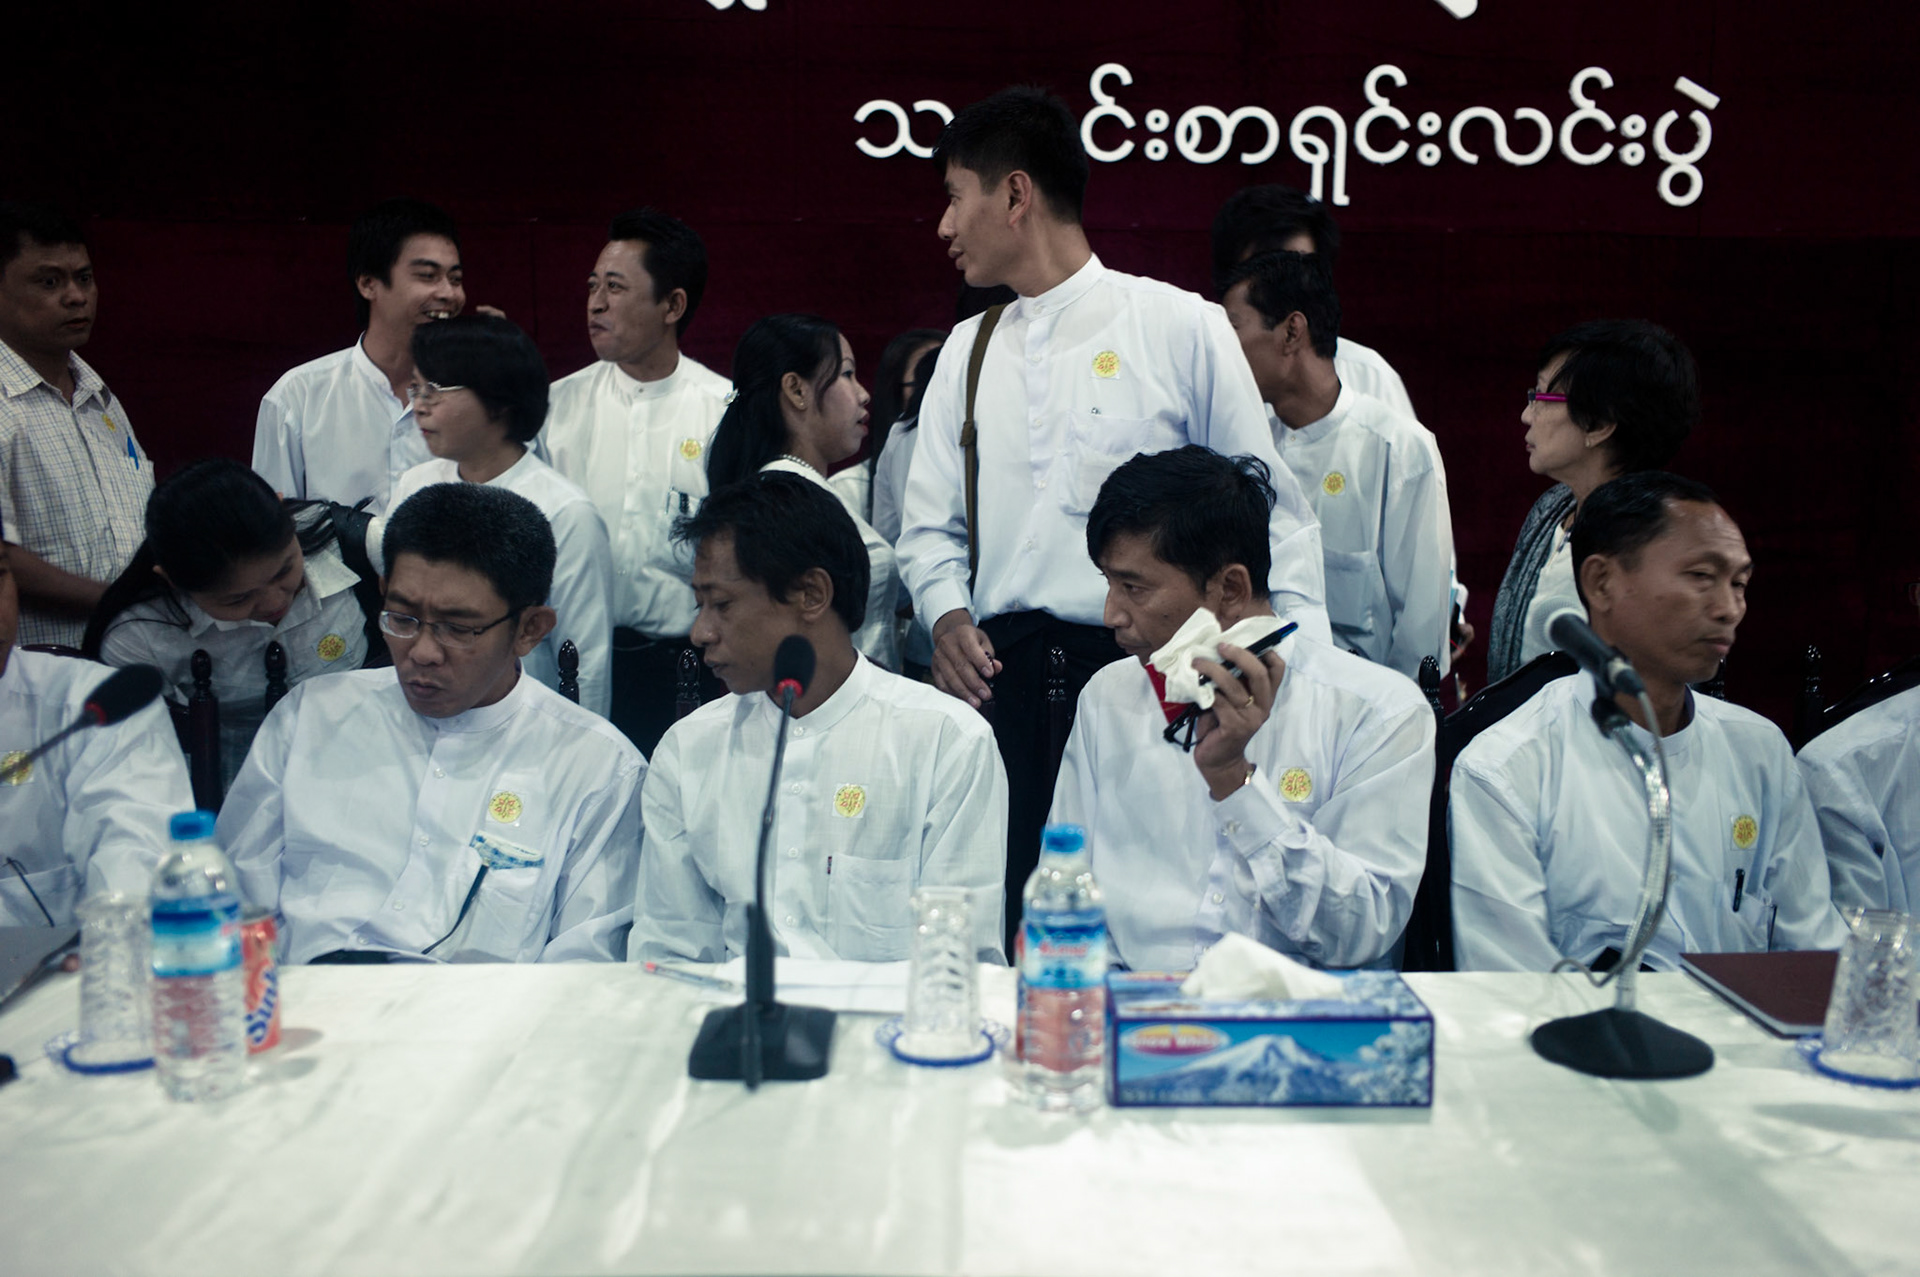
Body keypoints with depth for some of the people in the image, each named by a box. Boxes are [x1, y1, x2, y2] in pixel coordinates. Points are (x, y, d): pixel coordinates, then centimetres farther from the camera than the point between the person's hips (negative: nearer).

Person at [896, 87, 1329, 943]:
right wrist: (947, 616, -4)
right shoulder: (969, 350, 15)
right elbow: (931, 523, 17)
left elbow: (1271, 512, 2)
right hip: (999, 671, 4)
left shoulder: (1181, 328, 1)